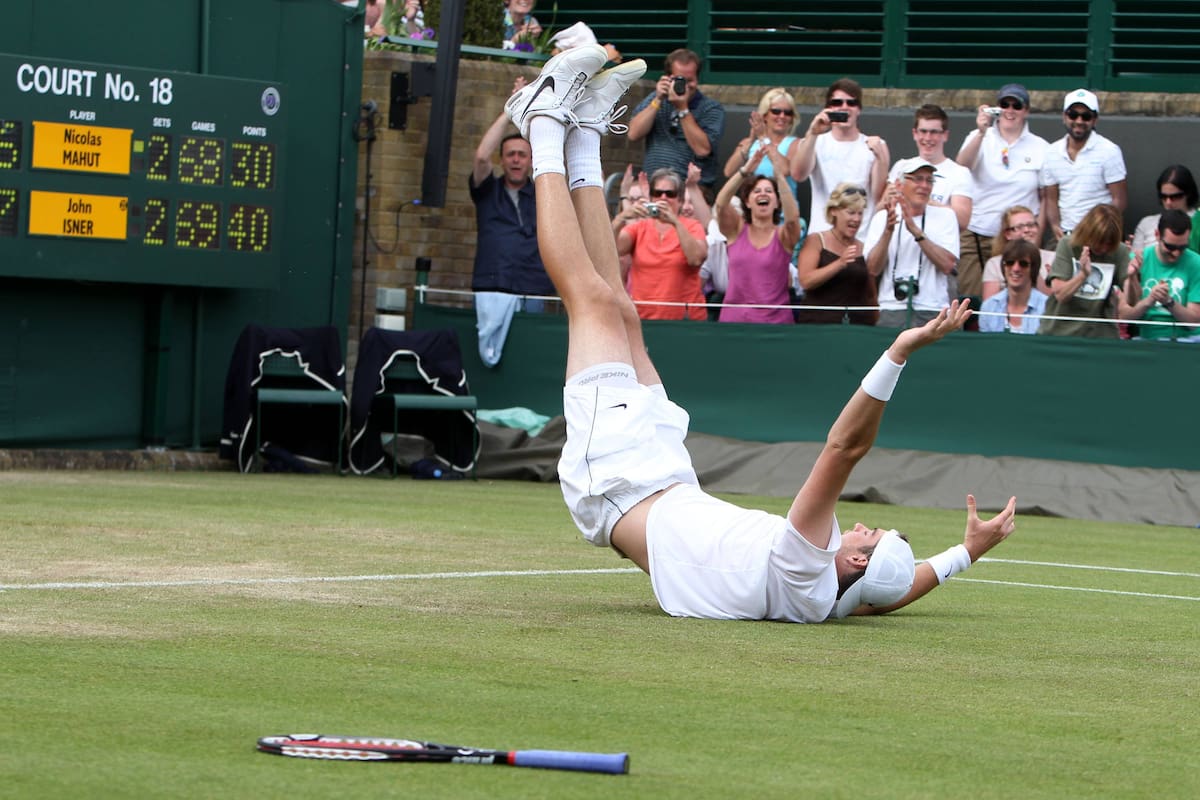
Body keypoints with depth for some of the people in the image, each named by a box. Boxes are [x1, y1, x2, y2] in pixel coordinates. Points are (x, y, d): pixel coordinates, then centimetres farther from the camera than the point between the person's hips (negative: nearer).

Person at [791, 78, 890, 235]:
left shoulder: (875, 146, 7)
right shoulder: (815, 143, 9)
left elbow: (880, 197, -1)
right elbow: (798, 175, -11)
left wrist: (880, 158, -14)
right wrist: (812, 134, -20)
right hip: (821, 233, 0)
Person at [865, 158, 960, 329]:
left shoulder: (945, 216, 7)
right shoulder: (882, 217, 9)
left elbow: (947, 265, -7)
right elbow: (873, 269, -2)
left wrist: (915, 230, -14)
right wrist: (888, 230, -16)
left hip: (932, 312, 0)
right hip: (892, 311, 1)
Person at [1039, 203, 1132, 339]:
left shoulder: (1120, 252, 0)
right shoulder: (1068, 245, -1)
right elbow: (1060, 294, -9)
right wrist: (1083, 274, -26)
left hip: (1100, 334, 0)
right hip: (1059, 332, 0)